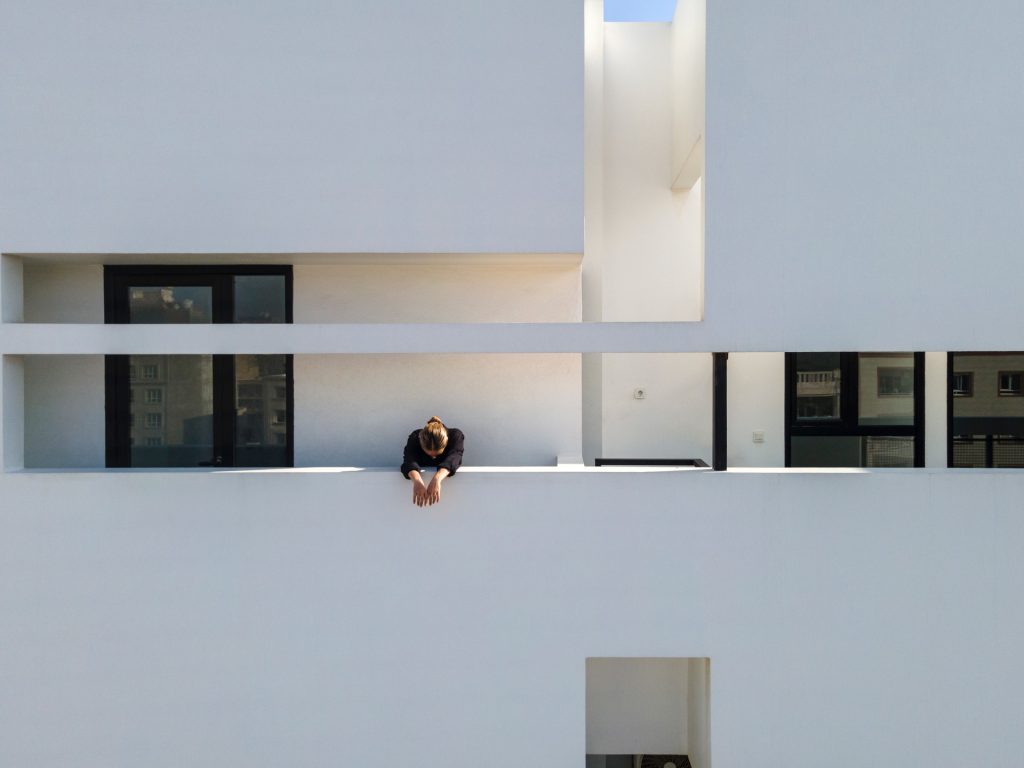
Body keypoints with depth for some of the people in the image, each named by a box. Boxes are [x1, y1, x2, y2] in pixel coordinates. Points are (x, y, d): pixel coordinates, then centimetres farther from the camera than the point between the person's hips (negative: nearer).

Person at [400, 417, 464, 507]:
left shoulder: (456, 436, -23)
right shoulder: (415, 438, -22)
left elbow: (452, 459, -39)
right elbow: (409, 461, -38)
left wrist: (437, 479, -57)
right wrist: (417, 481, -58)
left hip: (449, 480, 0)